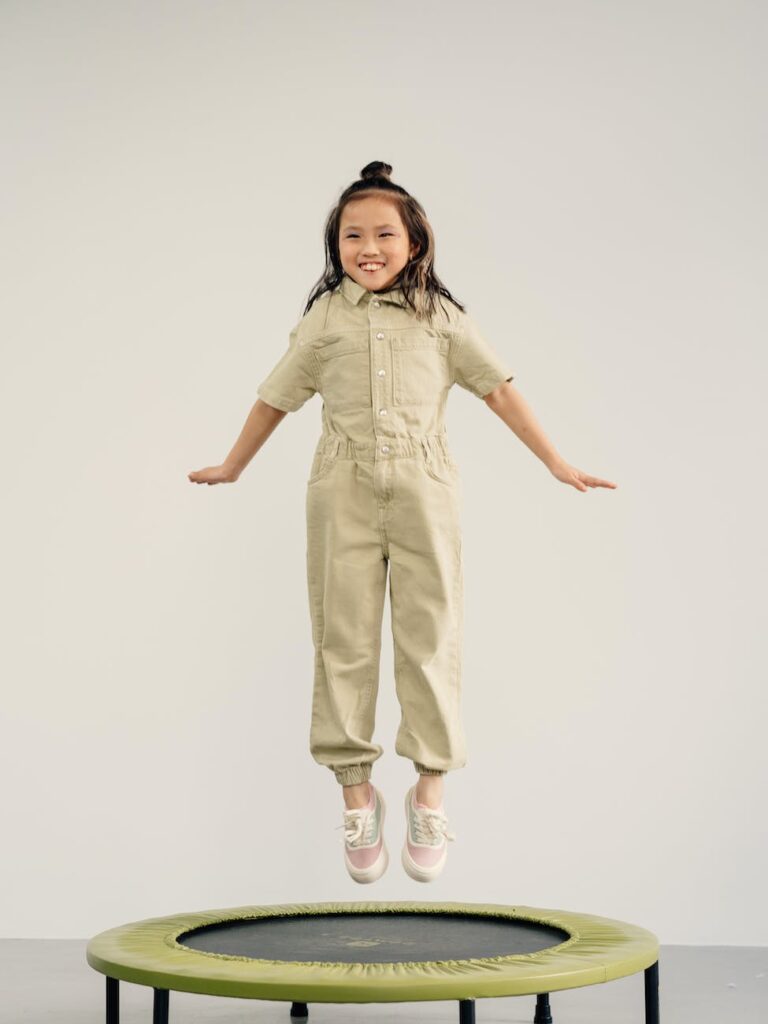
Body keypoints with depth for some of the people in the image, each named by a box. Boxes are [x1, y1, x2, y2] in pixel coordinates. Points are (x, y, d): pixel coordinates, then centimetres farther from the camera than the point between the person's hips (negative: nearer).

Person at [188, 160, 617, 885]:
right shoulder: (325, 318, 8)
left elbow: (497, 388, 9)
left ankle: (429, 791, 9)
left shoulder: (440, 315, 8)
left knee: (430, 634, -1)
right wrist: (232, 467, 26)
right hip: (344, 488, 0)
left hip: (424, 486, 0)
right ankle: (357, 792, 10)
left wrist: (556, 464, 7)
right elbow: (277, 396, 18)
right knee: (345, 638, 1)